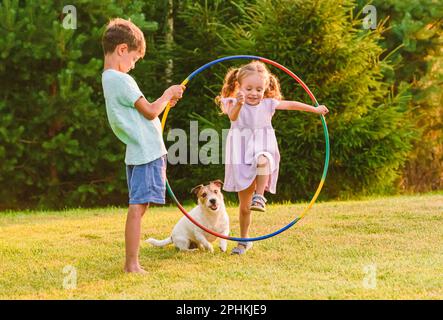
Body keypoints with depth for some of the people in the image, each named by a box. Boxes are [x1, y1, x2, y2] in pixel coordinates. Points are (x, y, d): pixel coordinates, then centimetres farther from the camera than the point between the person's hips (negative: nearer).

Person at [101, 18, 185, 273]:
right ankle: (132, 264, -10)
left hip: (137, 153, 10)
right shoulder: (121, 80, -15)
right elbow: (150, 112, -12)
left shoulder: (108, 79, 16)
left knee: (138, 207, 12)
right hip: (148, 152, -10)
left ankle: (131, 262, 15)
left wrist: (164, 102, 17)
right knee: (137, 207, -10)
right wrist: (168, 94, 3)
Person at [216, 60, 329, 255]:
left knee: (262, 161, -41)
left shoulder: (268, 104, 3)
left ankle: (260, 196, -32)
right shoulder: (235, 104, -6)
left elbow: (291, 105, 9)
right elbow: (233, 117, -28)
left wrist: (315, 109, 11)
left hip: (263, 152, 1)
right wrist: (238, 104, -49)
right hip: (242, 159, -1)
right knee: (244, 206, 4)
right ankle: (244, 240, 20)